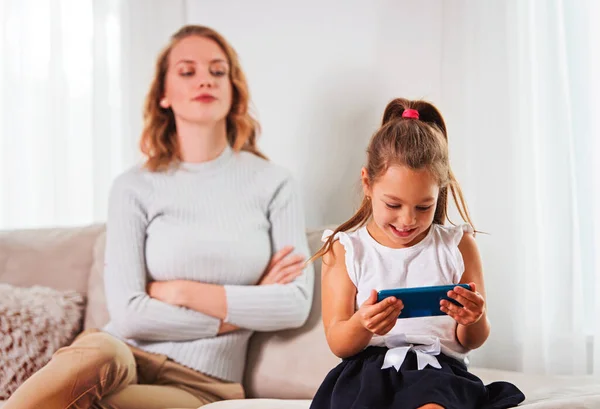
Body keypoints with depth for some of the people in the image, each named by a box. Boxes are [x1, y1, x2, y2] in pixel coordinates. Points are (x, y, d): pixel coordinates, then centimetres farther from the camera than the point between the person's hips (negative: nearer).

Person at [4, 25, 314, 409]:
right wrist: (243, 312, -5)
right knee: (97, 349, -39)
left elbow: (296, 304, -4)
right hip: (126, 359, 0)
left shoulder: (273, 183, 6)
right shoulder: (136, 187, 4)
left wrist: (182, 292, -7)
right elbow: (129, 314, -7)